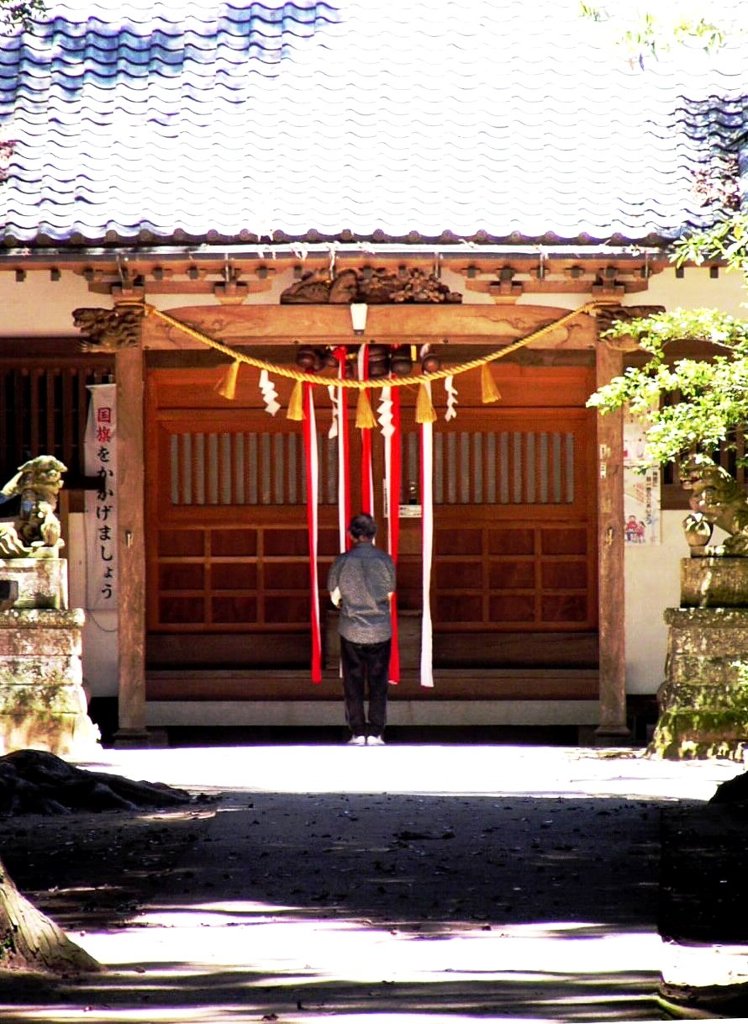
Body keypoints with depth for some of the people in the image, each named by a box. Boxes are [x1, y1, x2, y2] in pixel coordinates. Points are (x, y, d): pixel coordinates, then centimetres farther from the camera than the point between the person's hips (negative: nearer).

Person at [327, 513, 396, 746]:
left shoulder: (342, 562, -9)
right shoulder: (385, 560, -7)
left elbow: (334, 597, 2)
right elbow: (389, 594, 5)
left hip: (351, 630, -1)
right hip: (380, 630, 1)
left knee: (353, 683, 8)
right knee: (378, 683, 7)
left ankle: (358, 733, 5)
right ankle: (376, 733, 5)